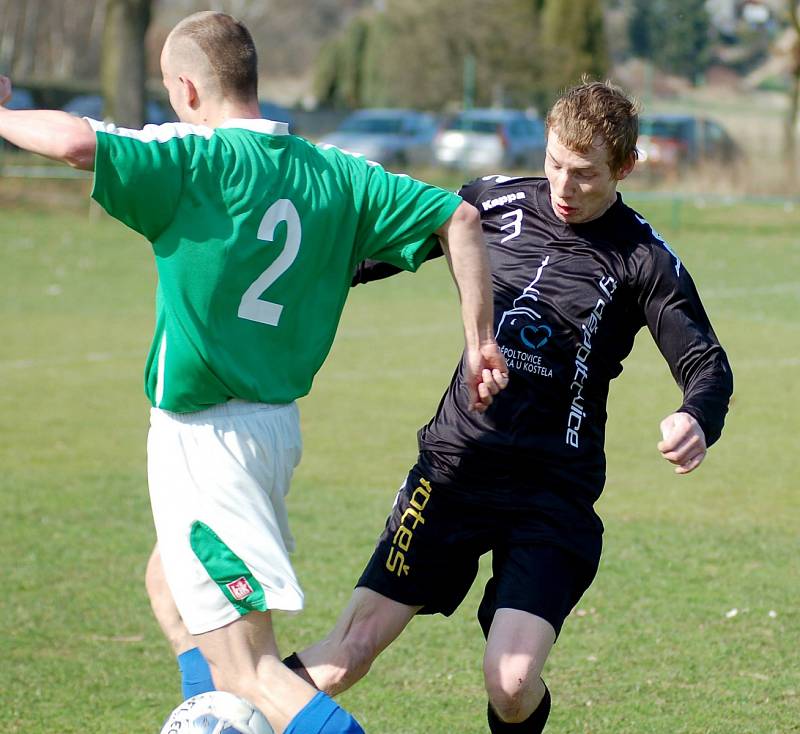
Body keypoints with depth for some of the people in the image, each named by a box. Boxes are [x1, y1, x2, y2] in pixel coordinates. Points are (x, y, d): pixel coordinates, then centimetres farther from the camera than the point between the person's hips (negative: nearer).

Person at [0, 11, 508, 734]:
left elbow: (78, 141, -28)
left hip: (205, 436, -8)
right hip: (280, 425, 8)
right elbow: (459, 217, 6)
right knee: (168, 582, 31)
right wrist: (480, 341, 10)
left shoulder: (195, 160, -14)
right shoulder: (334, 173, 6)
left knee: (248, 670, -9)